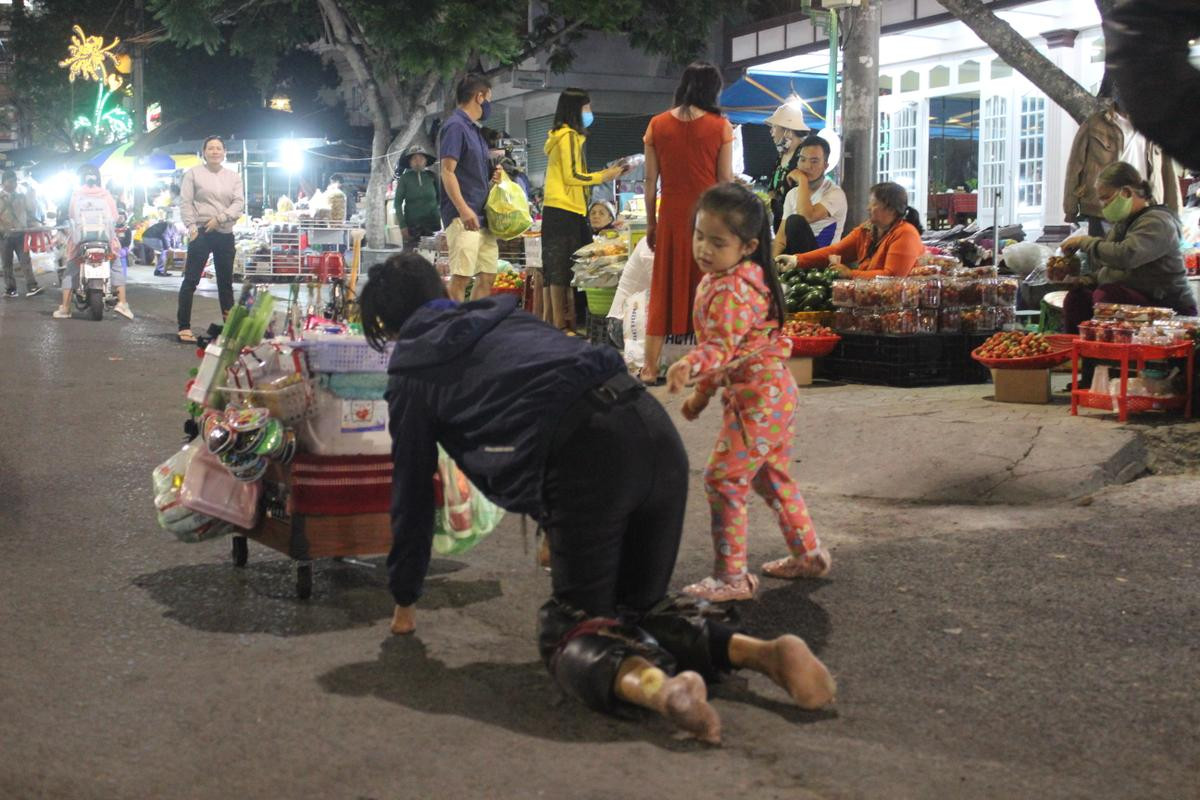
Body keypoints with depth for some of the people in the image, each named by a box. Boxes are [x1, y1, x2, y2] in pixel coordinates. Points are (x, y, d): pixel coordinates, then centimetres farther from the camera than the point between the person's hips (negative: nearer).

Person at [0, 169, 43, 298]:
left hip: (20, 233, 1)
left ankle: (31, 287, -14)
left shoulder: (22, 196, 9)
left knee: (25, 260, -8)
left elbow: (32, 210, 14)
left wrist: (32, 225, 2)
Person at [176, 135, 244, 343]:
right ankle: (184, 327, -2)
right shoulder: (193, 173, 3)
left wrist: (219, 218, -12)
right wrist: (191, 227, -13)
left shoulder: (233, 177, 12)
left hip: (225, 234, 4)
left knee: (226, 281, 11)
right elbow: (185, 202, -2)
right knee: (191, 280, -5)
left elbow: (239, 203, 1)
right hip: (201, 233, -4)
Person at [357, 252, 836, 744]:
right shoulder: (502, 317, 31)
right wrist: (553, 525, 46)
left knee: (570, 631, 9)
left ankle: (652, 683, -23)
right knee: (642, 610, 22)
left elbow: (412, 492, 20)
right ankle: (760, 651, -1)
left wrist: (405, 599, 33)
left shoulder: (411, 373, 16)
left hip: (582, 458, -6)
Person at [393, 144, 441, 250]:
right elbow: (397, 202, 1)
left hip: (432, 225, 2)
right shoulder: (405, 178, 2)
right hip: (412, 225, -2)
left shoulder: (432, 177, 6)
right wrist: (402, 225, -7)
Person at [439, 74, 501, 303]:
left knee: (487, 276, 8)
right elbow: (447, 171, -16)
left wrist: (494, 172, 8)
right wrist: (463, 210, -25)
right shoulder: (455, 126, -8)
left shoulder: (474, 129, 20)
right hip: (463, 218, -10)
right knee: (461, 276, -11)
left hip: (482, 218, 10)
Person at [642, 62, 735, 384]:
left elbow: (650, 180, 4)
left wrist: (651, 222, 11)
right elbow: (725, 180, -2)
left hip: (671, 216, 2)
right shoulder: (720, 126, -2)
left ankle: (650, 367, 6)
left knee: (664, 288, 8)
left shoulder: (657, 125, 3)